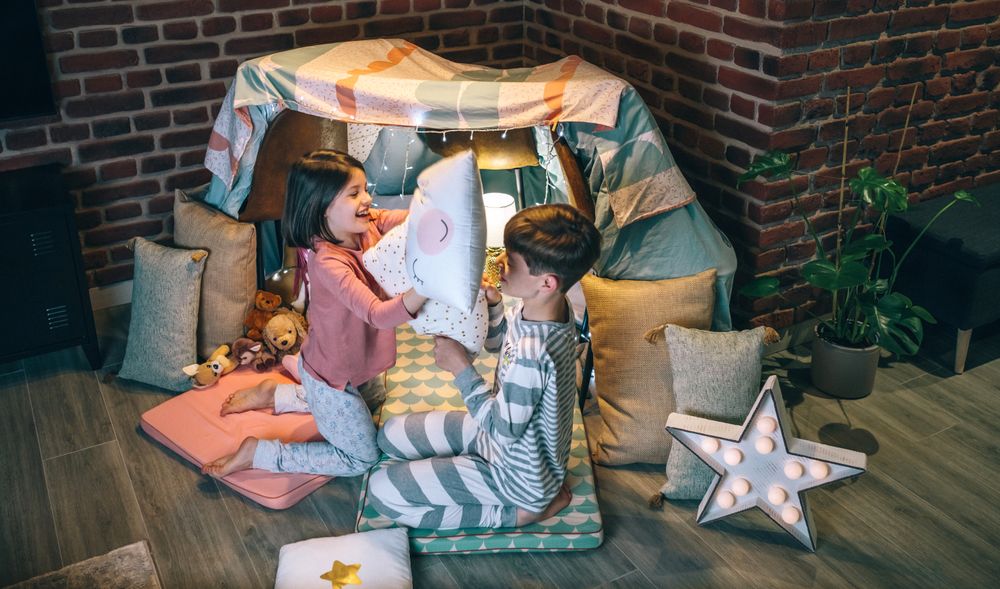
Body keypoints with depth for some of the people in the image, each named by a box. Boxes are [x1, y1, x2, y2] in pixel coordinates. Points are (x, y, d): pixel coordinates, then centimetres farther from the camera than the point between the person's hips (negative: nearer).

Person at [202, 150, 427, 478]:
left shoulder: (369, 224, -13)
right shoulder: (327, 262, -36)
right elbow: (378, 314, -44)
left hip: (360, 364, 8)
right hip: (332, 376, -8)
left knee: (374, 401, 37)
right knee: (362, 459, 8)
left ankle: (276, 395, 37)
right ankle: (256, 453, 13)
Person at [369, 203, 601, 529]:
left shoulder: (531, 352, -39)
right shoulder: (551, 305, -12)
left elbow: (503, 427, -25)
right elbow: (495, 341, 8)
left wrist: (461, 368, -21)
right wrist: (491, 304, -12)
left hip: (518, 474, -9)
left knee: (382, 491, -7)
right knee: (391, 435, 16)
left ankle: (521, 511, -2)